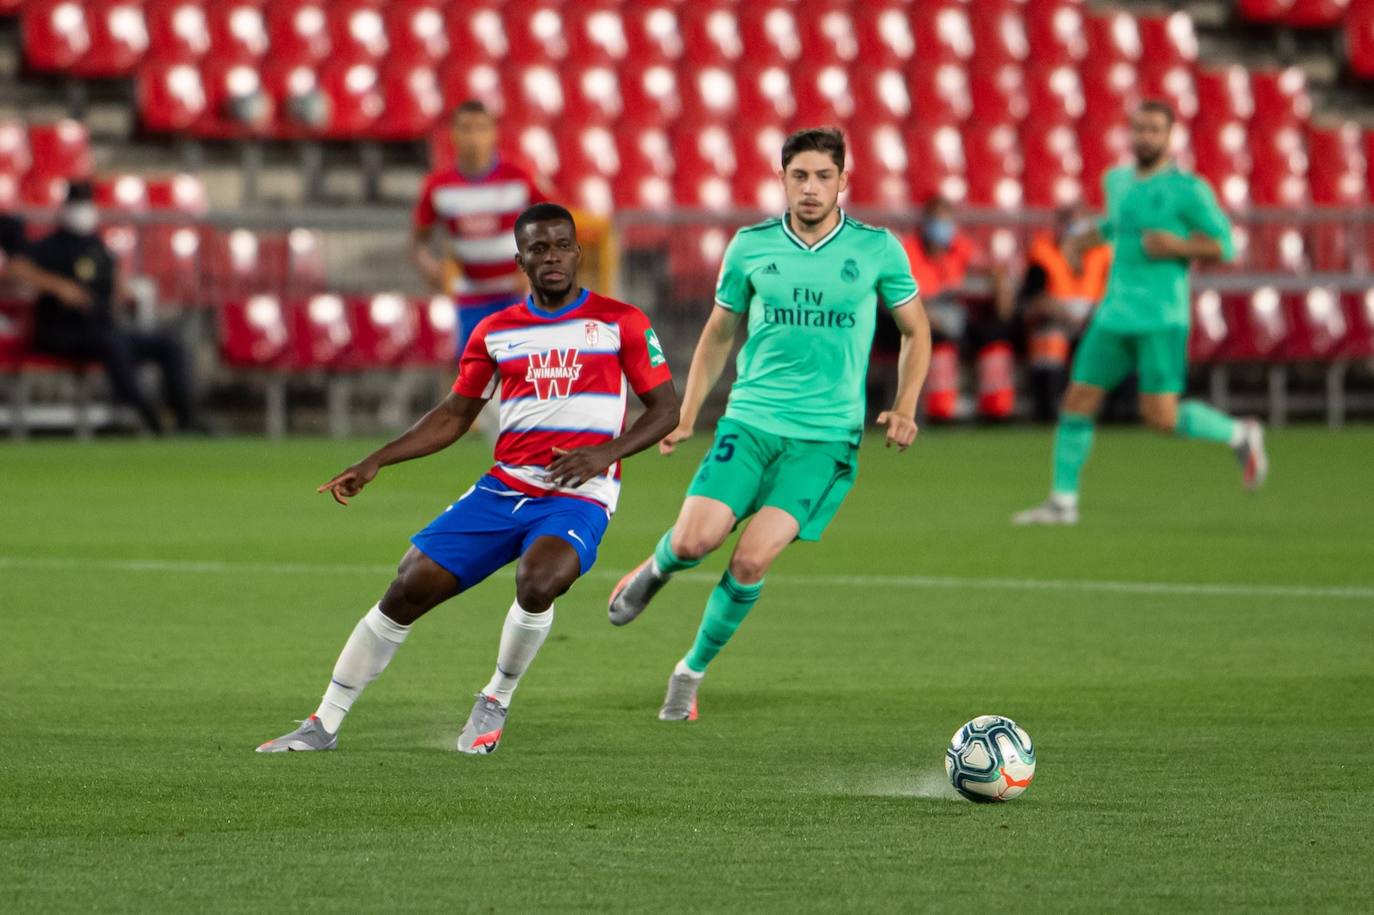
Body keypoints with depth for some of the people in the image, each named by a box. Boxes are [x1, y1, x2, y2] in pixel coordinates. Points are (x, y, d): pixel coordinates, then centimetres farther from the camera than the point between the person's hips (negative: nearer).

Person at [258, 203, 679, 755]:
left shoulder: (620, 322, 1)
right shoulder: (495, 332, 11)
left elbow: (666, 409, 3)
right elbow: (455, 415, 19)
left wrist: (606, 451, -14)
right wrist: (376, 462, 9)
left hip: (578, 497, -4)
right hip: (503, 488, 4)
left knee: (537, 581, -34)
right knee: (409, 588, -7)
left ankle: (495, 703, -6)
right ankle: (324, 725, 5)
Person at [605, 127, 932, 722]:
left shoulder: (877, 249, 0)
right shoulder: (750, 247, 4)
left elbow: (916, 330, 13)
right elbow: (719, 335, 17)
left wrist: (904, 409, -1)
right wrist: (686, 416, 10)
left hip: (827, 437, -1)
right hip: (750, 421, 1)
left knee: (753, 559, -16)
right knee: (693, 542, -17)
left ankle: (693, 670, 7)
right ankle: (656, 568, 22)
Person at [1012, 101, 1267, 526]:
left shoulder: (1188, 189, -6)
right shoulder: (1117, 180, 14)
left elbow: (1223, 245, -5)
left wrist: (1177, 246, -19)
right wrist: (1088, 238, 19)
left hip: (1161, 319, -6)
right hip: (1114, 315, 6)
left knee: (1162, 417, -11)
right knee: (1077, 400, 1)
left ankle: (1240, 435, 14)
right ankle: (1063, 502, 9)